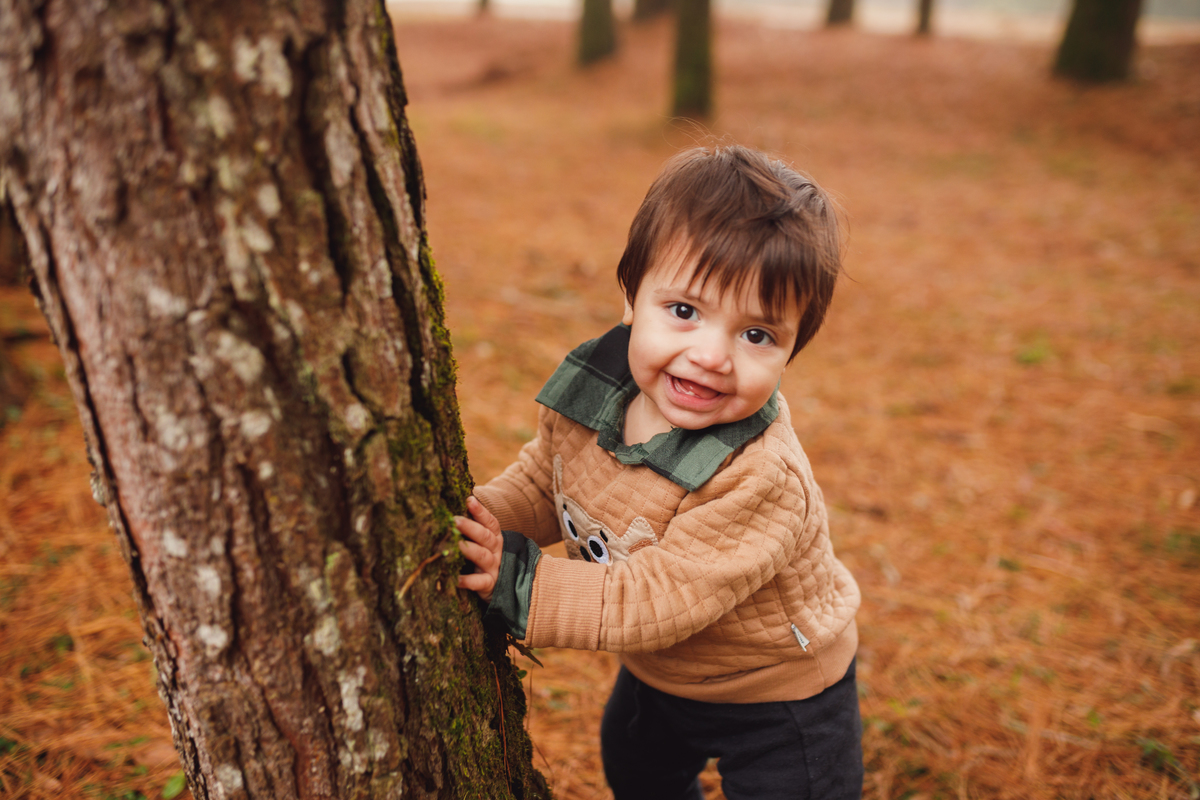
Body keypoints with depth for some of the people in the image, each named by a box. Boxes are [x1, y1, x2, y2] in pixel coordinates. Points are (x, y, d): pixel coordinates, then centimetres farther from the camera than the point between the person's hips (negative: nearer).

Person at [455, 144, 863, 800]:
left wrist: (516, 585, -41)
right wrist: (477, 520, -22)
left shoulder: (760, 482, -41)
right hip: (656, 672, 7)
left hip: (779, 698, -7)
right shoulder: (588, 390, -20)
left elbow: (655, 599, -39)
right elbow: (541, 482, -3)